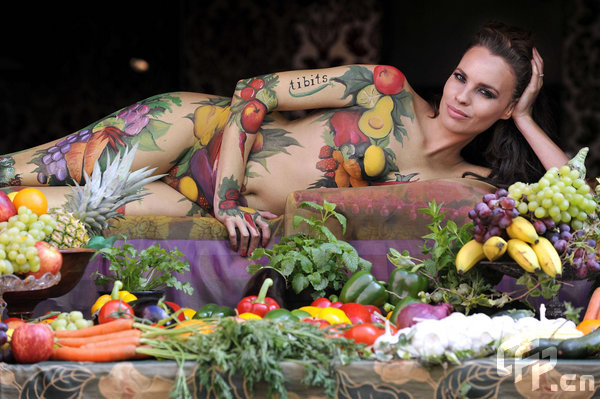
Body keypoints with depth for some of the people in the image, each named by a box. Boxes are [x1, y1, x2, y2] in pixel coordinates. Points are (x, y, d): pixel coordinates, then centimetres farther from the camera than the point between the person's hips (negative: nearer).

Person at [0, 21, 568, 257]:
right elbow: (255, 92, -11)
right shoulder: (387, 90, -12)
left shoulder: (471, 187, -5)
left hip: (230, 217, 2)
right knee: (55, 171, -7)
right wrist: (227, 196, -21)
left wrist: (526, 119, -14)